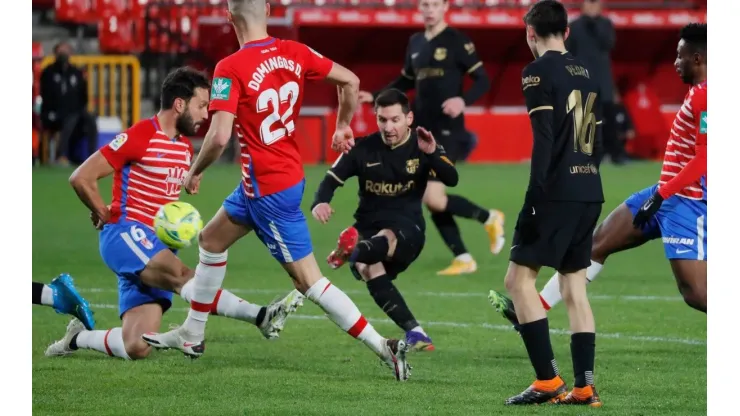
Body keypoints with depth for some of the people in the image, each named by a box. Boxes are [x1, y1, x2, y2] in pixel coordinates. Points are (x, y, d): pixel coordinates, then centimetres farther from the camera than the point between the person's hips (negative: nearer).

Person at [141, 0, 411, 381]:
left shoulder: (230, 68, -21)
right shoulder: (293, 53, -2)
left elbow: (219, 137, -27)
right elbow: (350, 81, 0)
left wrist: (195, 172, -8)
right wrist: (343, 126, 18)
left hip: (268, 189, -8)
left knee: (309, 281, -3)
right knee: (211, 239, 24)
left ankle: (384, 348, -7)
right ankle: (191, 336, 35)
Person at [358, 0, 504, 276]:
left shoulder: (456, 41, -7)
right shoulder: (415, 43, 12)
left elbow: (483, 81, -9)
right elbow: (406, 82, 26)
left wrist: (463, 100, -27)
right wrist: (373, 97, 15)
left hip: (447, 131, -7)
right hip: (423, 131, 7)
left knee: (432, 197, -17)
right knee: (432, 200, 4)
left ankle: (489, 218, 5)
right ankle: (463, 258, 12)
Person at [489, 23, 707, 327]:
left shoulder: (703, 97, -19)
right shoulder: (697, 94, 11)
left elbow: (703, 160, -25)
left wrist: (660, 194, -24)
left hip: (685, 202, -11)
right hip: (668, 195, 11)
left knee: (695, 293, -15)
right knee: (598, 243, 14)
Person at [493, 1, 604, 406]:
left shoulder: (539, 71, -7)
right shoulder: (586, 73, 16)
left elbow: (543, 141, -15)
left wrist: (533, 200, -16)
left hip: (558, 192, -8)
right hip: (589, 193, 8)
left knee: (519, 279, -3)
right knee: (574, 286, 11)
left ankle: (548, 381, -9)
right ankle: (584, 386, 5)